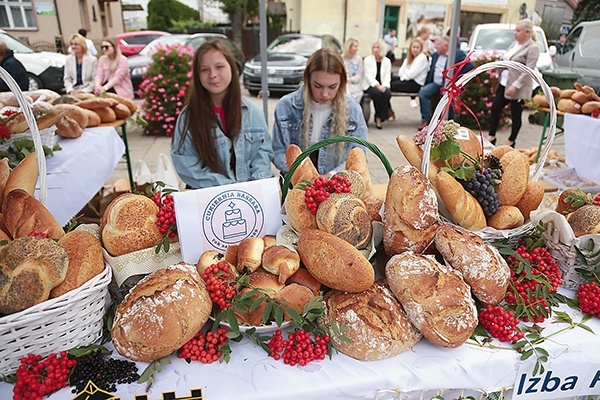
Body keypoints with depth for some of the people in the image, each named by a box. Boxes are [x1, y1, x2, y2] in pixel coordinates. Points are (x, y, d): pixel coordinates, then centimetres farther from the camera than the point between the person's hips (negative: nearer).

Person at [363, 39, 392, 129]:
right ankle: (379, 116, -12)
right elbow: (368, 75, -8)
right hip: (370, 85, -2)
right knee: (377, 93, -34)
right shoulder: (367, 59, 2)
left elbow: (387, 76, 4)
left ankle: (379, 118, -20)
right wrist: (377, 85, -21)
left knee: (387, 93, -30)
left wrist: (384, 86, -17)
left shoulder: (387, 61, 9)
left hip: (382, 86, 2)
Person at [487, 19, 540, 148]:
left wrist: (515, 86, -25)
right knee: (495, 109, 4)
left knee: (516, 115, 4)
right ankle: (491, 136, 13)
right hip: (504, 83, 8)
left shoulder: (533, 48, -11)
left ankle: (511, 141, 17)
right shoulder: (515, 43, 12)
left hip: (517, 88, -8)